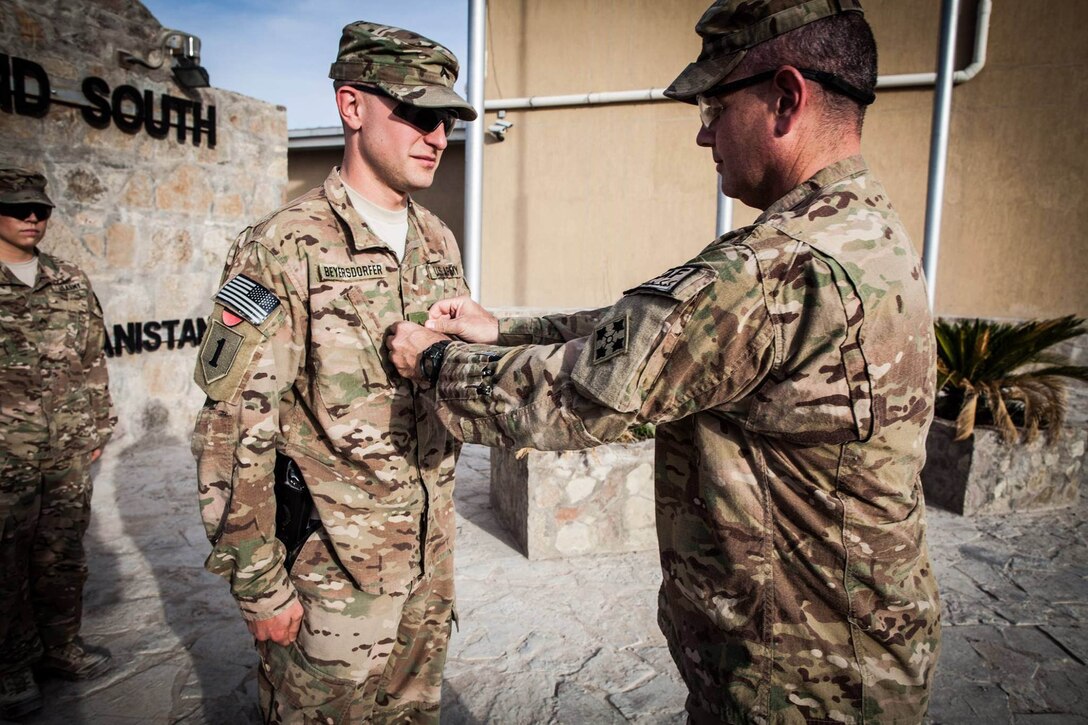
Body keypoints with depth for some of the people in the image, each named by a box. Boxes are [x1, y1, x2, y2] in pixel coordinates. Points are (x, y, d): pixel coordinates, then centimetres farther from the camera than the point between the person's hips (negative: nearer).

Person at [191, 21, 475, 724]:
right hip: (334, 558, -6)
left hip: (432, 545, 6)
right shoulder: (284, 248, -15)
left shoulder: (439, 241, 6)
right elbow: (233, 432, -15)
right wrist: (259, 585, -13)